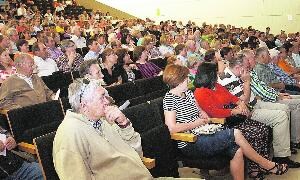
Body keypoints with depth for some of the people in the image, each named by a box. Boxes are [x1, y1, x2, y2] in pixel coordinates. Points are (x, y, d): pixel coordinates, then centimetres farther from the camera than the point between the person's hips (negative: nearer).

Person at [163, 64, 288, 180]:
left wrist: (202, 114, -1)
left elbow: (199, 110, 23)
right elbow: (172, 128, -21)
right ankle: (267, 165, 4)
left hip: (202, 135, 8)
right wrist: (196, 123, -12)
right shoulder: (169, 98, -12)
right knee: (235, 134, -15)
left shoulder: (188, 93, 13)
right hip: (190, 145, -8)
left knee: (236, 151, -13)